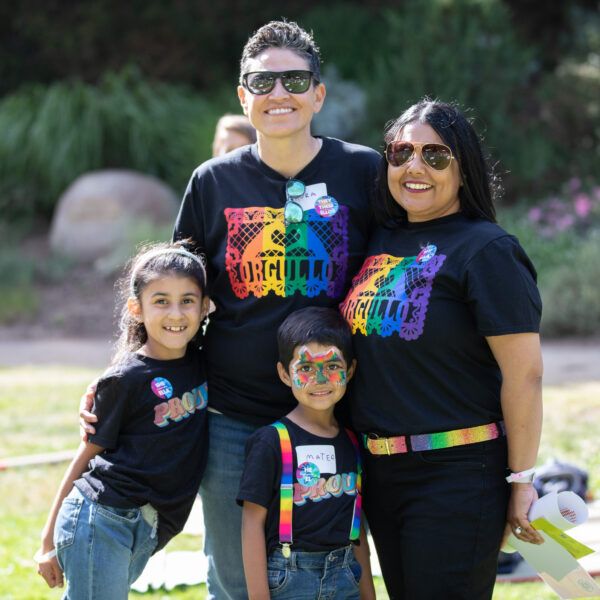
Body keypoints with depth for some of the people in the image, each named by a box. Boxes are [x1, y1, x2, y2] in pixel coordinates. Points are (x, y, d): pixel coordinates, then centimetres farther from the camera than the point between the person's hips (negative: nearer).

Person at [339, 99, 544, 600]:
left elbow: (524, 375, -15)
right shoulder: (382, 241, 10)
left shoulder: (487, 252, -13)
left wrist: (521, 480, -15)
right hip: (380, 471, 8)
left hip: (458, 475, -7)